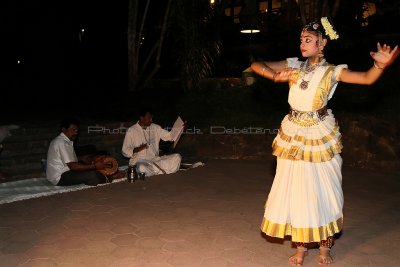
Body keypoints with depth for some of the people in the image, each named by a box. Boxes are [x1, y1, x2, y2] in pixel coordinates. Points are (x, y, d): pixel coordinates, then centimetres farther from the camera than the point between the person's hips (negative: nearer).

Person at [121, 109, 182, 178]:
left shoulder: (155, 128, 11)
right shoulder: (131, 131, -2)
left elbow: (169, 135, 8)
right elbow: (125, 151, -3)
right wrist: (137, 149, -21)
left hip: (155, 160, 5)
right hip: (140, 161, -5)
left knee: (177, 157, -13)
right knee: (142, 168, -40)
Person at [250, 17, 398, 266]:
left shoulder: (332, 71, -4)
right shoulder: (294, 65, 4)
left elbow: (368, 78, -15)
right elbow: (256, 65, 3)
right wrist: (276, 76, -15)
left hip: (320, 136, -2)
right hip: (293, 134, 3)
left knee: (322, 190, 6)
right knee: (295, 190, 7)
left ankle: (325, 247, 25)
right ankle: (301, 245, 24)